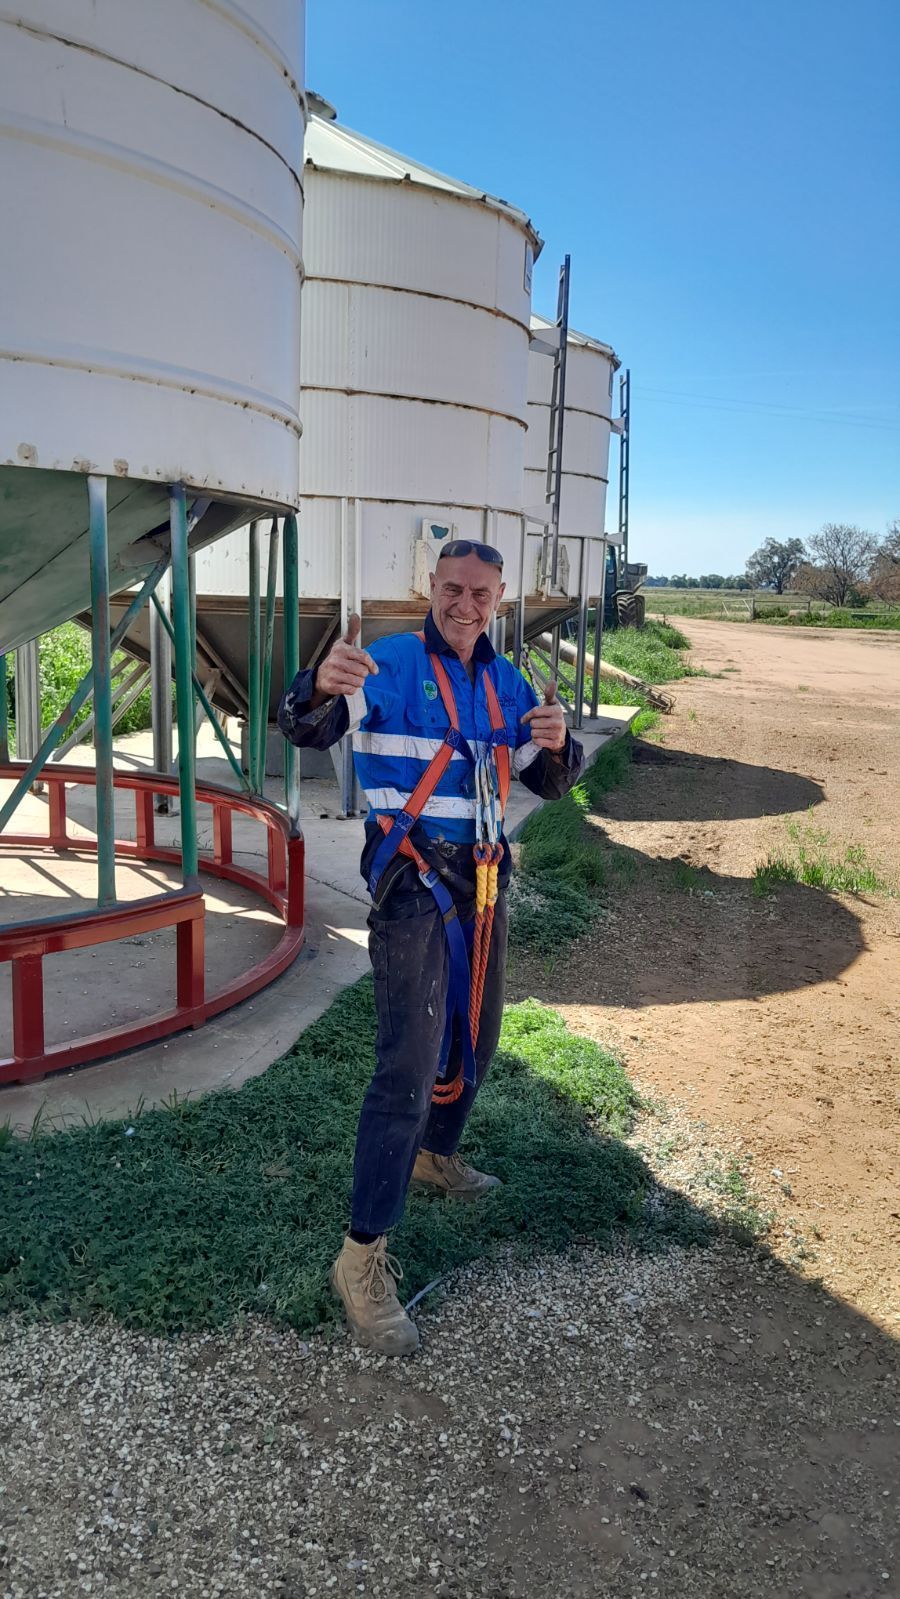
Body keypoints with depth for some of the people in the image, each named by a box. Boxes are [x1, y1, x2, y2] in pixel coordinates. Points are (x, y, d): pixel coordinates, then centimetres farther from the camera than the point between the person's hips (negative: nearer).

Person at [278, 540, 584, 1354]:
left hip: (484, 884, 7)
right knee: (408, 1067, -11)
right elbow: (305, 730, -21)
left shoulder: (505, 682, 10)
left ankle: (435, 1155, 46)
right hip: (413, 885, -7)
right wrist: (322, 686, -45)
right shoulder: (392, 663, -10)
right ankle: (363, 1257, -2)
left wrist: (557, 745, -10)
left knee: (474, 1042, 20)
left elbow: (551, 783, 14)